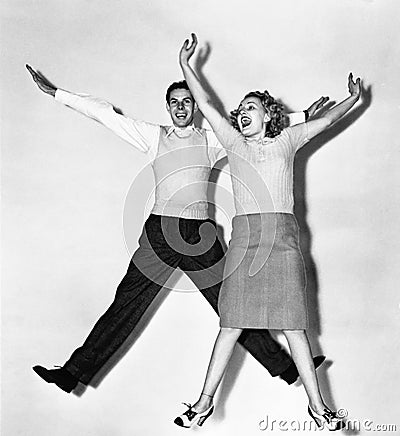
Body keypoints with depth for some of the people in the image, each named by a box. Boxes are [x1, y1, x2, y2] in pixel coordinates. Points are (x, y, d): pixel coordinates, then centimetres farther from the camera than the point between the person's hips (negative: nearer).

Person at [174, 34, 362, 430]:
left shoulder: (286, 141, 16)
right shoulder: (234, 142, 17)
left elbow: (327, 119, 22)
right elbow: (205, 105, 14)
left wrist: (355, 97, 21)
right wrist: (185, 65, 11)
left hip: (283, 239, 0)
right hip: (244, 240, 1)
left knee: (293, 325, -1)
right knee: (231, 325, 0)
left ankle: (317, 404, 7)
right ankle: (205, 401, 9)